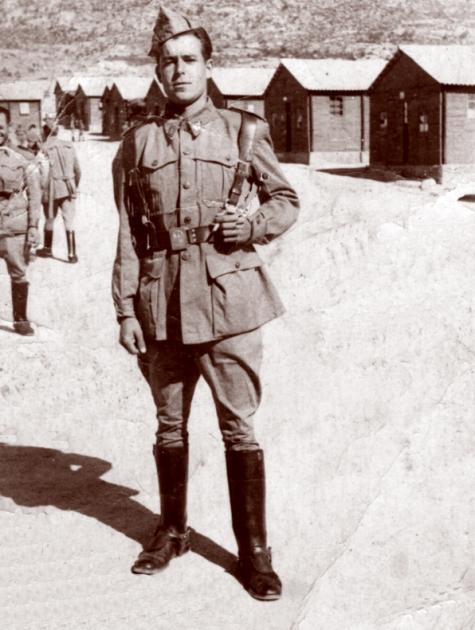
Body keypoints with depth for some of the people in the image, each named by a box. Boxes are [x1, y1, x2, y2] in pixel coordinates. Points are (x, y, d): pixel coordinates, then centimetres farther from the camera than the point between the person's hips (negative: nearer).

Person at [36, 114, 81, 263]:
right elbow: (77, 170, 8)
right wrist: (75, 186, 21)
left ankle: (47, 248, 29)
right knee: (69, 221, 4)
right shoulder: (69, 146, 4)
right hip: (68, 188, 3)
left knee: (50, 219, 14)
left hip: (52, 189, -3)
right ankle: (72, 253, 0)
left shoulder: (45, 148, -10)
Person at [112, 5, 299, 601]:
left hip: (228, 298, -2)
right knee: (169, 426, 14)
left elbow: (287, 200, 10)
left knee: (239, 428, 3)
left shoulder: (243, 131, 1)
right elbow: (128, 234, 6)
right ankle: (172, 530, 33)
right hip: (162, 305, 2)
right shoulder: (138, 143, 5)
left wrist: (253, 223, -10)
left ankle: (254, 550, 15)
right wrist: (126, 309, 1)